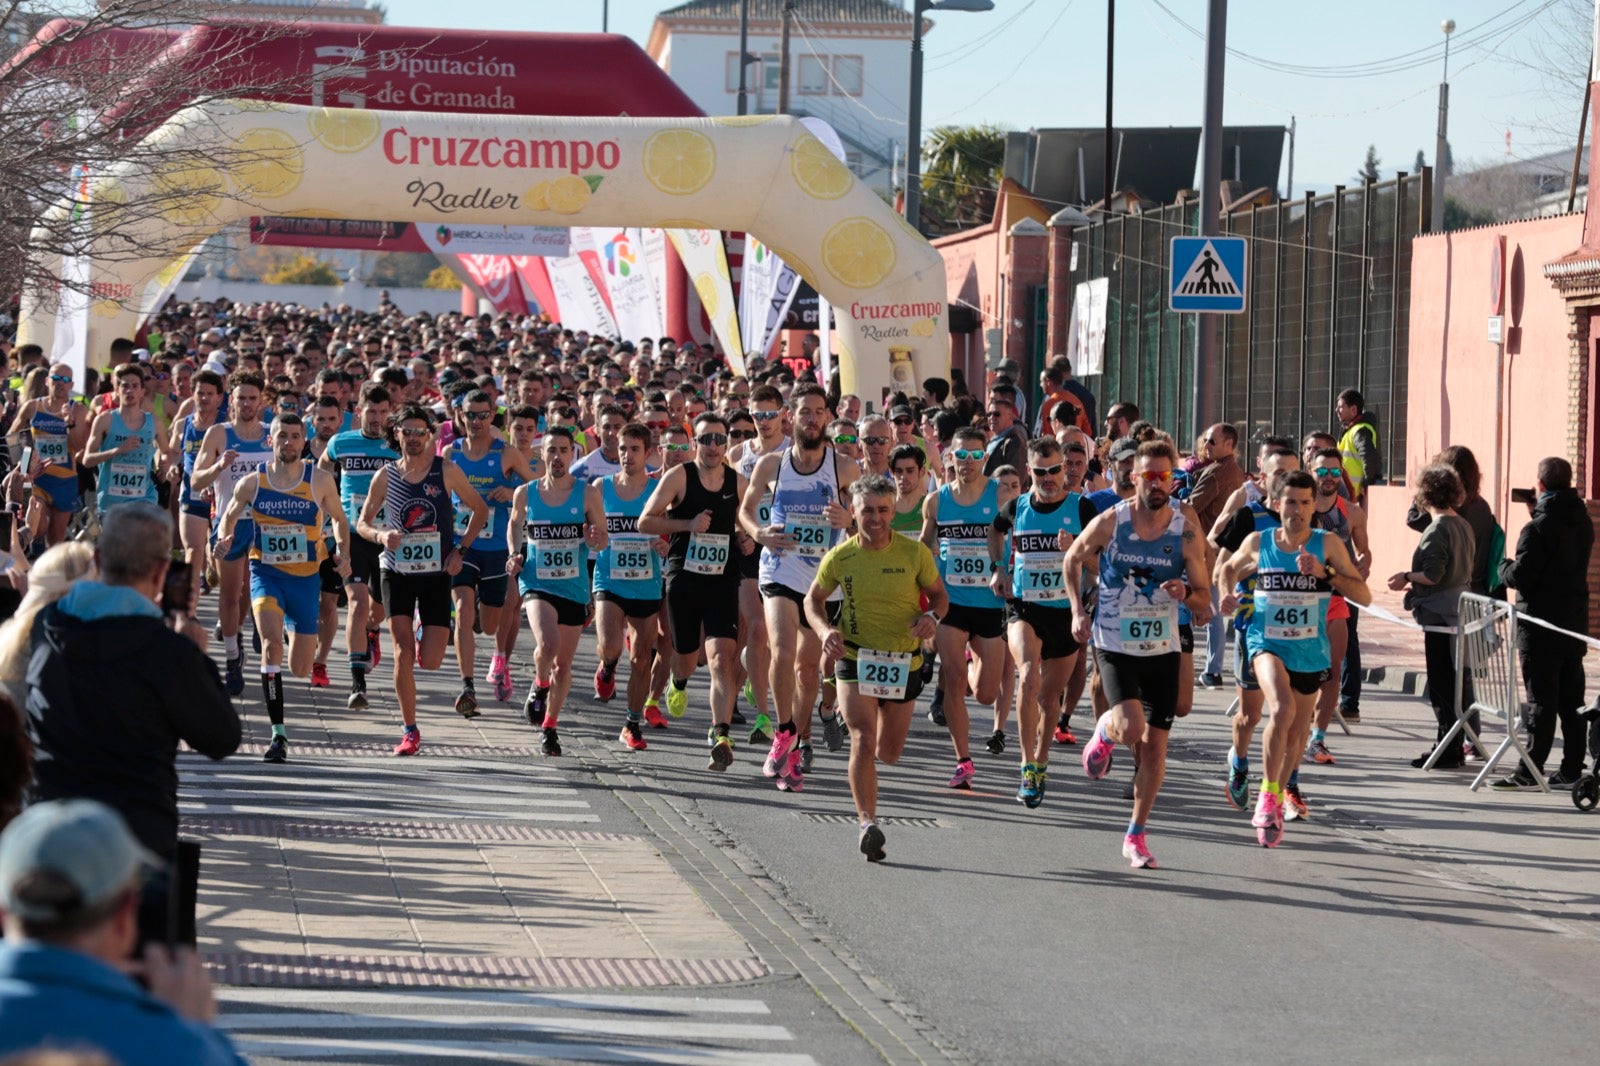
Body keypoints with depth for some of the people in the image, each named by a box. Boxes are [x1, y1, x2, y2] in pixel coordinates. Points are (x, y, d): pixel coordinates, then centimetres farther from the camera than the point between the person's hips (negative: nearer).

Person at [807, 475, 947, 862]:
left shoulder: (915, 552, -7)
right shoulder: (839, 558, -6)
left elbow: (939, 594, 5)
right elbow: (814, 598, 9)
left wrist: (931, 616, -18)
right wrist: (825, 630, -11)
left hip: (904, 661, 2)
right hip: (855, 657, -2)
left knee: (889, 753, 14)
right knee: (863, 740, -21)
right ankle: (867, 823, -23)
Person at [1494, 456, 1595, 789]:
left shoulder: (1537, 529, -18)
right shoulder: (1583, 522, 6)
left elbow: (1520, 576, -21)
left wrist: (1503, 566, 2)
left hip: (1540, 627, -7)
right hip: (1575, 621, 7)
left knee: (1541, 700, -5)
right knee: (1571, 700, 10)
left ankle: (1531, 771, -3)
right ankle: (1572, 770, 14)